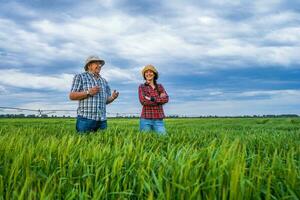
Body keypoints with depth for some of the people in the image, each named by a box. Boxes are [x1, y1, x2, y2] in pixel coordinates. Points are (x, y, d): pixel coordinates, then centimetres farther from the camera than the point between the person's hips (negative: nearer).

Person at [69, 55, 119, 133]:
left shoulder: (104, 81, 20)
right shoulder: (80, 77, 6)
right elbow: (72, 96, -2)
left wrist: (112, 97, -2)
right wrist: (88, 92, -16)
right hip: (86, 118, -5)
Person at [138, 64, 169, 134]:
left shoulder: (160, 86, 14)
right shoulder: (141, 87, 6)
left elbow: (166, 99, -2)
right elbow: (143, 101, -11)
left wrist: (152, 99, -13)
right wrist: (160, 98, -8)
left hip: (158, 120, 2)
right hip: (146, 119, -2)